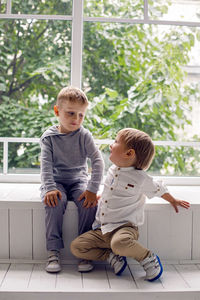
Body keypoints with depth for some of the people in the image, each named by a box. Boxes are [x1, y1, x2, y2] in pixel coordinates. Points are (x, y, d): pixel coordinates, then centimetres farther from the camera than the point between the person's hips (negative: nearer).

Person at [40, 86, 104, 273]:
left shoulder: (84, 135, -4)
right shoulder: (49, 137, -4)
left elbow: (97, 161, -12)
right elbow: (46, 165, -11)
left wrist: (92, 189, -22)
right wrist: (50, 188, -27)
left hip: (78, 180, 1)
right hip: (56, 181, 0)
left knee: (89, 203, -28)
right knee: (55, 202, -31)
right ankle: (53, 251, -24)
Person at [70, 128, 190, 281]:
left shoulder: (140, 178, -10)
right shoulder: (113, 170, 8)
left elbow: (158, 189, 10)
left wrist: (173, 201, 22)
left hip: (125, 227, -6)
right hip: (102, 230, 6)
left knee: (119, 243, -40)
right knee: (76, 246, -9)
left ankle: (148, 258, -10)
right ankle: (112, 256, 3)